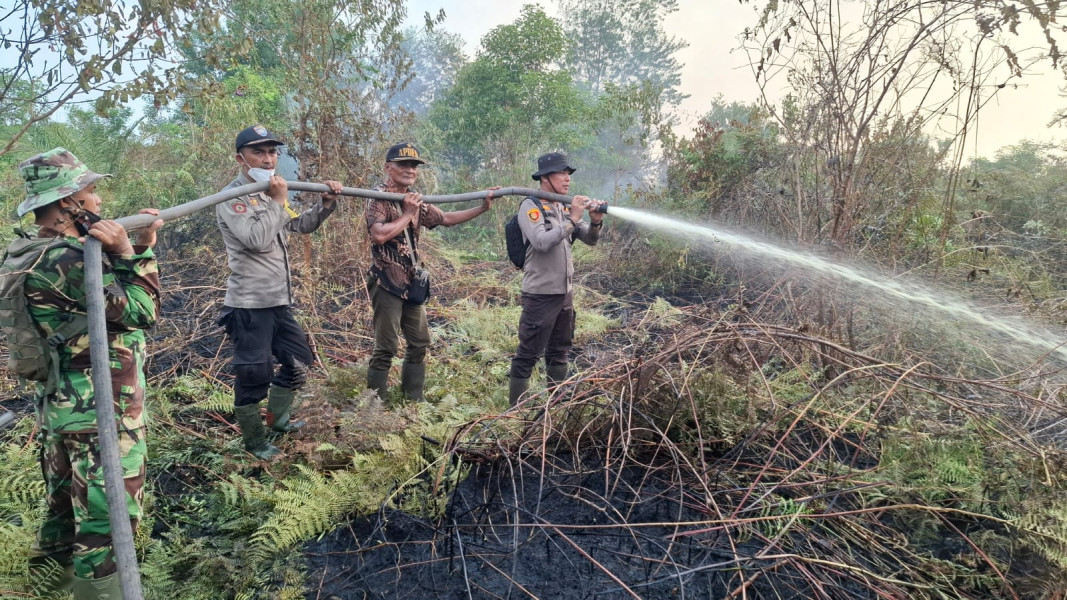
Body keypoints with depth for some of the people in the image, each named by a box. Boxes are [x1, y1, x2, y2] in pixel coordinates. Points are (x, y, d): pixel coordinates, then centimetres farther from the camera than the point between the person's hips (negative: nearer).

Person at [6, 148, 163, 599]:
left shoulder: (30, 249, 8)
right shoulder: (67, 261, -23)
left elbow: (111, 293, 12)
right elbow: (141, 311, -19)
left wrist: (138, 247, 1)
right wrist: (132, 251, -19)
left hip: (62, 405, 10)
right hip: (100, 413, -10)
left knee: (63, 510, 24)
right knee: (105, 522, 1)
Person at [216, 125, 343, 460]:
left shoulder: (269, 194, 14)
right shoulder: (233, 197, -13)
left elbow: (302, 225, 25)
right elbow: (257, 239, -26)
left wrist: (326, 203, 9)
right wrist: (278, 201, -18)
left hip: (278, 302, 9)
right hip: (249, 305, -9)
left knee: (299, 360, 19)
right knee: (253, 375, 1)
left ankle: (278, 418, 38)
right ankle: (254, 442, 18)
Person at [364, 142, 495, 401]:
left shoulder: (415, 199, 11)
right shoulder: (379, 196, -12)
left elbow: (447, 218, 19)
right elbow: (379, 235, -27)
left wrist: (483, 207, 15)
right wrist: (408, 214, -17)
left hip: (410, 282, 8)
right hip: (386, 282, -8)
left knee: (419, 342, 13)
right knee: (386, 347, -5)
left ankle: (413, 401, 25)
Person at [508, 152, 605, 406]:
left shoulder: (565, 208, 12)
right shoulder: (531, 207, -11)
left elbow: (590, 240, 11)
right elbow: (541, 242, -26)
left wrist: (595, 222, -9)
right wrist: (572, 220, -23)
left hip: (565, 292, 8)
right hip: (541, 294, -8)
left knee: (559, 352, 17)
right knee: (528, 354, -3)